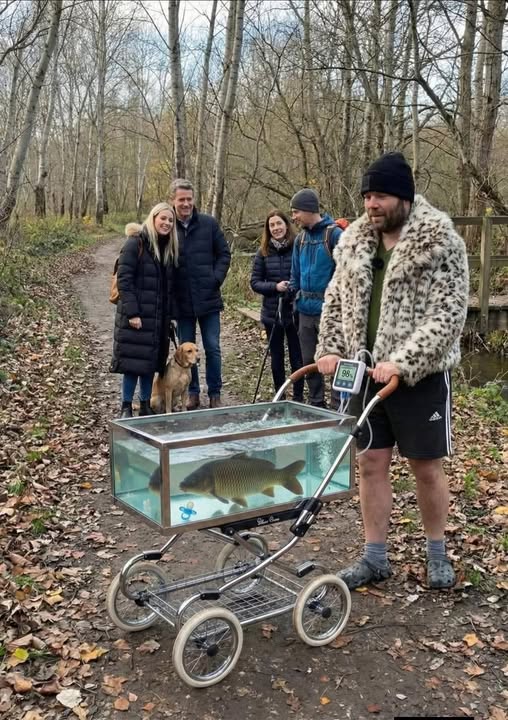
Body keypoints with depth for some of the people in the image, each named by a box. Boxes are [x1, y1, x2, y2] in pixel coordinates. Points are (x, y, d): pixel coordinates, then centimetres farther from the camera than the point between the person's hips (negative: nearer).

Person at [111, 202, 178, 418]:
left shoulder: (169, 247, 11)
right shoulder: (135, 243, -9)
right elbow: (124, 279, -14)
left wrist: (170, 314, 10)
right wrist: (132, 312, -19)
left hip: (159, 317, 6)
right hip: (136, 314, -6)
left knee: (152, 361, 11)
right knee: (133, 361, -3)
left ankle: (146, 406, 21)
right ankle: (126, 408, 8)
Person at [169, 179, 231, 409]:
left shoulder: (209, 223, 0)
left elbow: (224, 254, 6)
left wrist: (216, 279, -5)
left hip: (208, 298, 0)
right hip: (182, 301, 0)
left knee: (212, 348, 5)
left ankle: (215, 394, 17)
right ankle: (192, 393, 23)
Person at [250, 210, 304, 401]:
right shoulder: (263, 252, 2)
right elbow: (255, 282, 2)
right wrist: (275, 287, -13)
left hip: (294, 312, -2)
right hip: (272, 313, 2)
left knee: (297, 357, 5)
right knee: (276, 358, 12)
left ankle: (298, 398, 18)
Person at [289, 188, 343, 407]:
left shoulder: (334, 234, -11)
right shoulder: (301, 237, 11)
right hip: (305, 309, 7)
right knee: (308, 360, 14)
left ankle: (338, 405, 11)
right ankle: (315, 403, 27)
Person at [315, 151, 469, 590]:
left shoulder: (441, 242, -11)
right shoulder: (355, 240, 6)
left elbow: (448, 315, -16)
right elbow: (336, 299, 13)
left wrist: (402, 362, -23)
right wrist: (330, 349, 0)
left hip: (420, 374, -4)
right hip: (365, 371, 5)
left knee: (426, 468, 8)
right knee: (371, 464, 9)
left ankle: (437, 553, 29)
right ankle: (375, 557, 22)